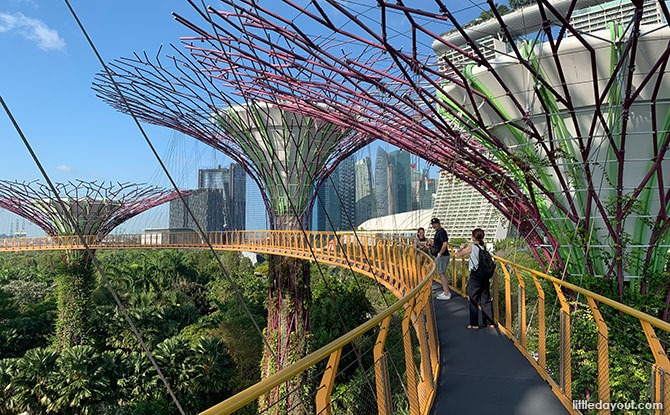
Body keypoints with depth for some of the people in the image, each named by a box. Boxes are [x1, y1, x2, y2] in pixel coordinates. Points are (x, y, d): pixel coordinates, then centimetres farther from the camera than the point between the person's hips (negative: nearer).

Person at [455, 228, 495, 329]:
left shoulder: (472, 247, -11)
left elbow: (458, 254, -8)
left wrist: (462, 248, 12)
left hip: (475, 276, -5)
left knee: (474, 300, 4)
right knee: (486, 299, 13)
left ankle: (474, 324, 9)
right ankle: (490, 322, 19)